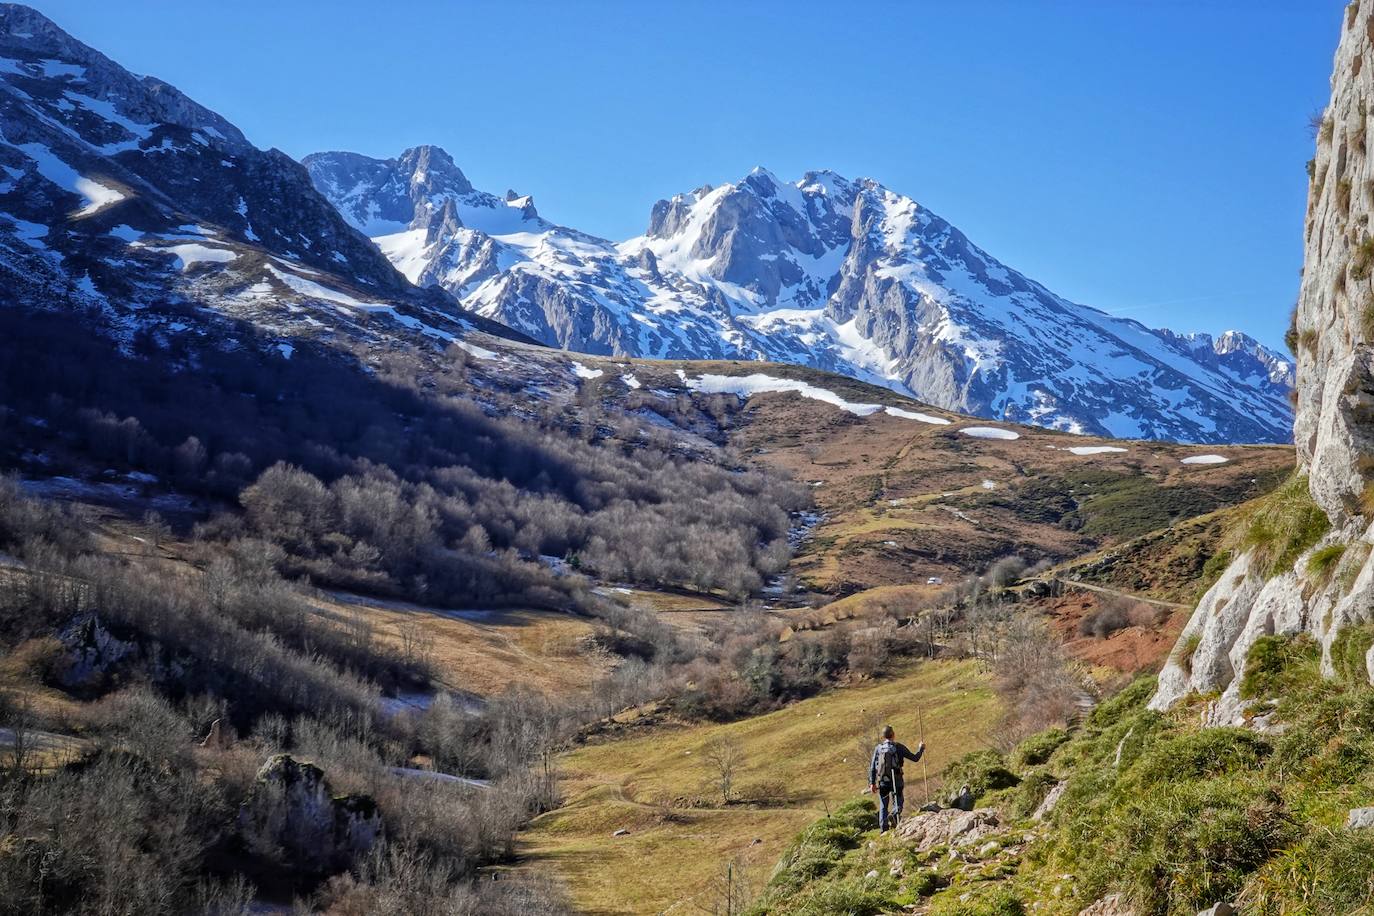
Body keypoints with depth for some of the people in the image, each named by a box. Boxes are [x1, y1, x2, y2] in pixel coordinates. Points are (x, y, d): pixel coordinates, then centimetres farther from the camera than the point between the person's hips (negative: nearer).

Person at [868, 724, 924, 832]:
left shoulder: (878, 748, 3)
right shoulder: (899, 747, -3)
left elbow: (872, 767, 2)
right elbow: (914, 758, 4)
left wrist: (872, 783, 7)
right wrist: (921, 748, 22)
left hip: (882, 782, 2)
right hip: (896, 782, -2)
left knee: (883, 806, 12)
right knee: (898, 803, 10)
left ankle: (883, 829, 4)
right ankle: (894, 814, -22)